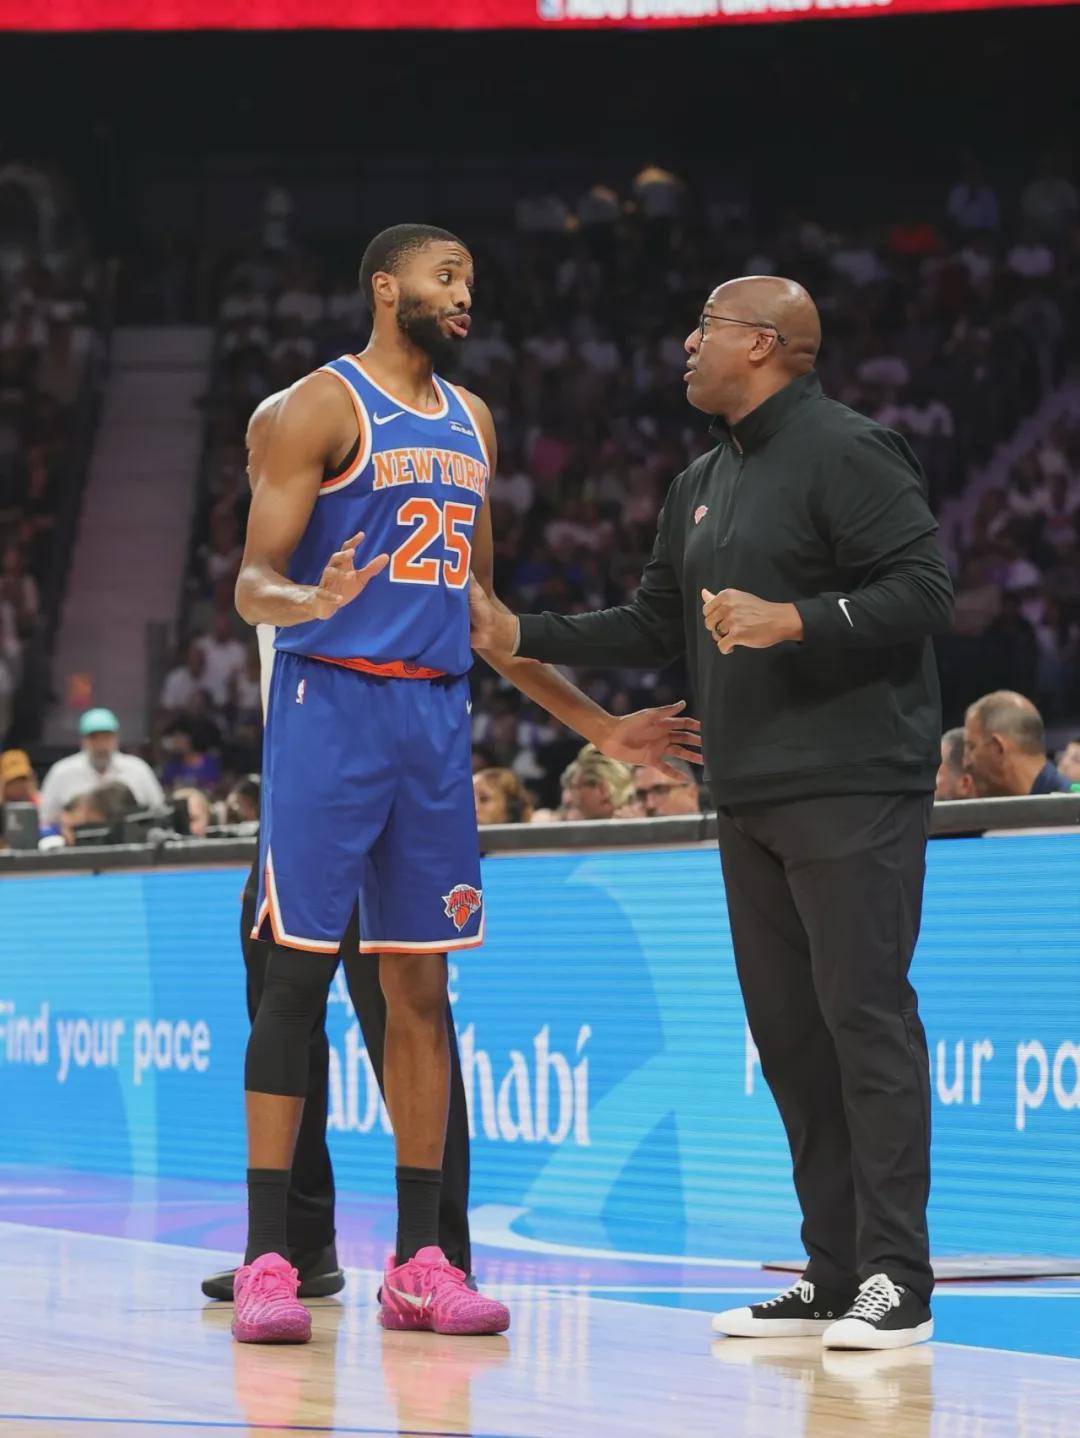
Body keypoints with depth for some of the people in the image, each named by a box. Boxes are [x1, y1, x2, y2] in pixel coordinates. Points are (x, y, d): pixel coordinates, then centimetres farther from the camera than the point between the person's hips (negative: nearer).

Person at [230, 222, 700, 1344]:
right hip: (330, 702, -7)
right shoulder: (324, 404, -4)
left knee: (421, 985, 6)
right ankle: (267, 1260, -6)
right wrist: (309, 600, -34)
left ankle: (419, 1262, 9)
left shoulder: (471, 424, 18)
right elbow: (252, 582, -9)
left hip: (435, 714, 7)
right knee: (300, 969, -8)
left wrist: (598, 726, 23)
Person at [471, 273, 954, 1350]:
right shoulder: (701, 484, 20)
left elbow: (923, 589, -14)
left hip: (852, 788, -9)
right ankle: (832, 1275, 12)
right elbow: (656, 626, 25)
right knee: (788, 1030, 7)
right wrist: (520, 636, 19)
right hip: (749, 801, 9)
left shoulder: (845, 452, -7)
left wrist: (796, 620, -23)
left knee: (866, 1017, -10)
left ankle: (897, 1281, -9)